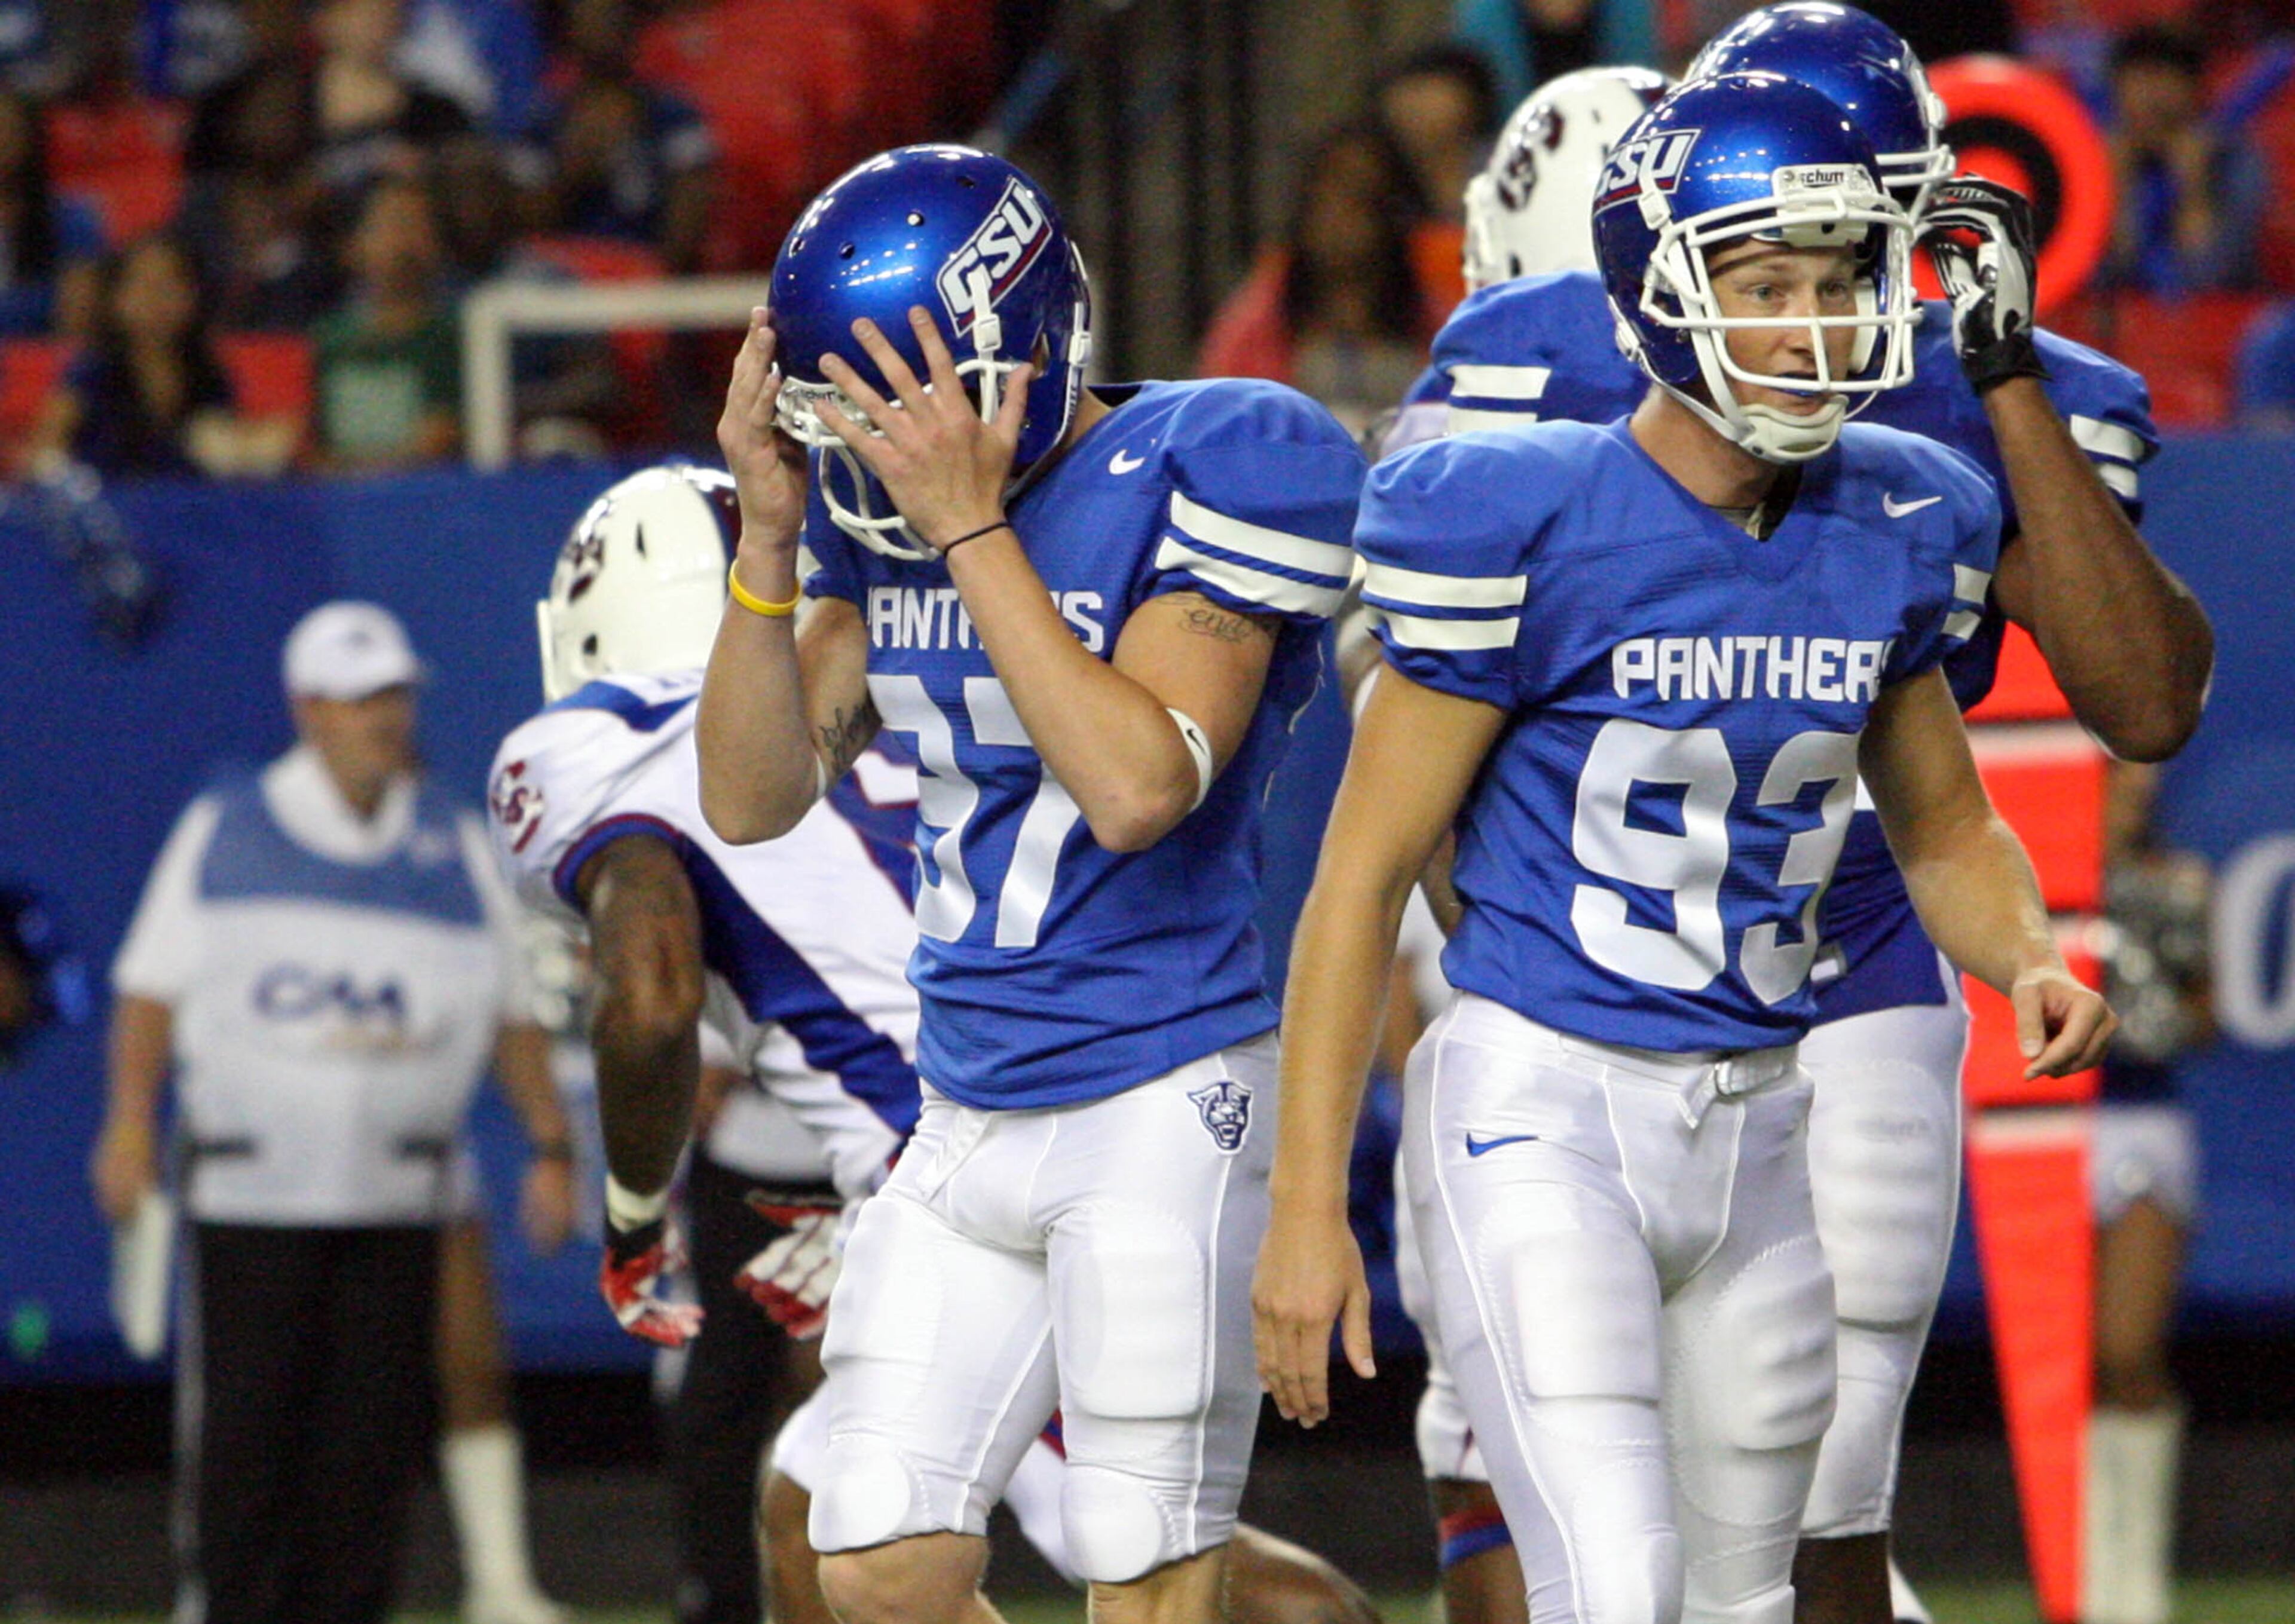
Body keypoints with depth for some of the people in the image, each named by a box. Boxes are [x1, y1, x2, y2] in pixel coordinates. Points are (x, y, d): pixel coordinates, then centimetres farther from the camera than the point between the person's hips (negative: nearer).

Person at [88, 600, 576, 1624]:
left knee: (373, 1431, -2)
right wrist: (131, 1120, -7)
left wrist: (548, 1146, 6)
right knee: (243, 1425, -5)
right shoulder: (223, 833, 7)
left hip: (394, 1198, 2)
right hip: (250, 1189, -2)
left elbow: (512, 1010, 14)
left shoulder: (455, 848, 13)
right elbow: (153, 986, 5)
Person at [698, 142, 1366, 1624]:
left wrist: (972, 526, -23)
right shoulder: (880, 510, 6)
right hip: (974, 1114, 7)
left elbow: (1137, 786, -25)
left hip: (1166, 1100, -7)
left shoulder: (1199, 474, -15)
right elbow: (753, 803, 6)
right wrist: (772, 536, -6)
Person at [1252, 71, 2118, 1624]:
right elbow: (1363, 873, -9)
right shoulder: (1529, 525, -14)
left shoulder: (1892, 534, 2)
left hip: (1756, 1130, 6)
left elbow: (1945, 825, 19)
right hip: (1544, 1111, -6)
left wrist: (2031, 963, -5)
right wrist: (1308, 1206, -10)